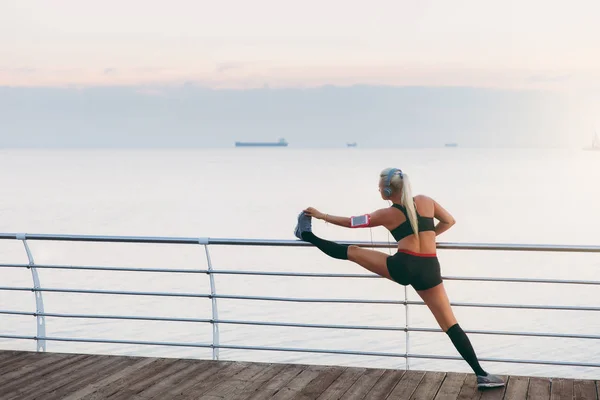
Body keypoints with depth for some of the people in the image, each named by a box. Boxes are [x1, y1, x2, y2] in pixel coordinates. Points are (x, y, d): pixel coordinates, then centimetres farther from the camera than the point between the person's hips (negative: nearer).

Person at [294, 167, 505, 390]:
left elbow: (351, 222, 16)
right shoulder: (426, 201, 11)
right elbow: (449, 221, 23)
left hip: (402, 267, -3)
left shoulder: (386, 214, 5)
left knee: (351, 252, 15)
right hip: (429, 270, 3)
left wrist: (322, 216, 29)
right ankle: (481, 375, 1)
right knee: (450, 325, 5)